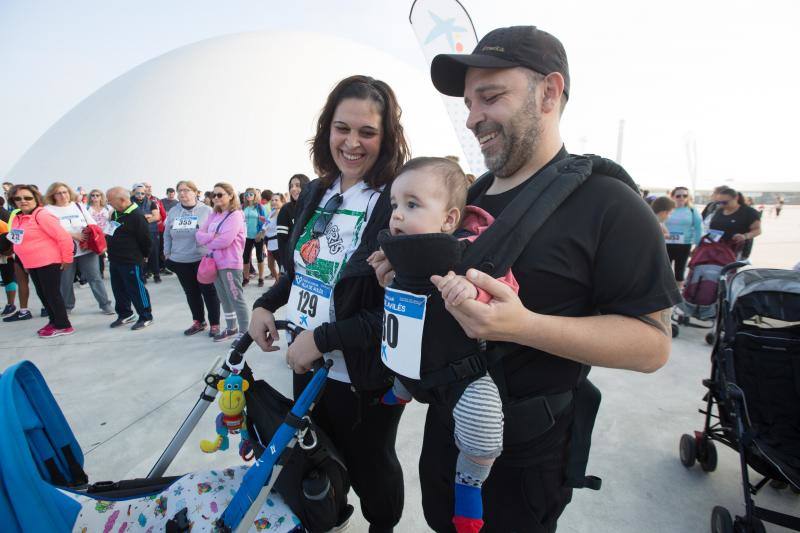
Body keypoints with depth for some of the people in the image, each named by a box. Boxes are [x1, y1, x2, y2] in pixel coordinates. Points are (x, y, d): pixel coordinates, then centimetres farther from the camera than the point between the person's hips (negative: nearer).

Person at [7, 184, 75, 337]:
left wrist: (66, 259, -16)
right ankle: (54, 321, 28)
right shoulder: (17, 218, 10)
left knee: (52, 293, -2)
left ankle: (63, 326, 8)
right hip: (31, 264, 9)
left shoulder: (42, 215, -16)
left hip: (48, 262, -9)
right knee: (42, 294, 15)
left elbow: (64, 237, -20)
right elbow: (21, 240, 22)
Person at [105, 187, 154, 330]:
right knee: (119, 289, 17)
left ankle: (146, 317, 11)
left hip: (131, 262, -9)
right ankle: (125, 314, 32)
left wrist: (144, 255, -5)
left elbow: (146, 239, -17)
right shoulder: (115, 213, 10)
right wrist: (112, 251, 15)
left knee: (136, 289, 0)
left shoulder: (136, 216, -20)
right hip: (115, 260, 9)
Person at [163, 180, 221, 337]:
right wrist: (167, 253, 13)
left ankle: (215, 324, 13)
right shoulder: (173, 212, 7)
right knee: (191, 293, 15)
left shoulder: (206, 211, -6)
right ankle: (198, 322, 30)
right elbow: (167, 235, 15)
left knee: (209, 292, 3)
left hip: (203, 259, -4)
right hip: (180, 261, 5)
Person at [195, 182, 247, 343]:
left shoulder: (235, 215, -12)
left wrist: (208, 242, -5)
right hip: (215, 263, 8)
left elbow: (225, 240, -22)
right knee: (224, 298, 18)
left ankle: (243, 333, 8)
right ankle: (231, 328, 32)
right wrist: (212, 236, -14)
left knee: (236, 299, -2)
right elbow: (199, 234, 6)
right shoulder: (213, 215, 13)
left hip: (230, 264, -8)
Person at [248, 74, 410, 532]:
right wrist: (266, 305, 1)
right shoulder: (315, 193, 2)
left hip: (366, 378, -6)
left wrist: (323, 338, -22)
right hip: (306, 364, 7)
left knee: (370, 465, 20)